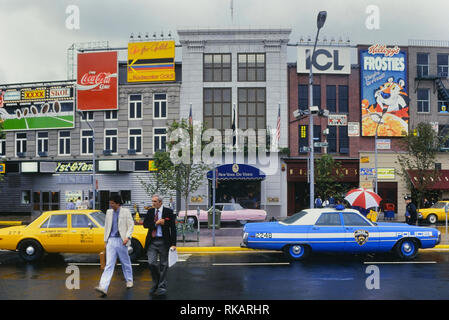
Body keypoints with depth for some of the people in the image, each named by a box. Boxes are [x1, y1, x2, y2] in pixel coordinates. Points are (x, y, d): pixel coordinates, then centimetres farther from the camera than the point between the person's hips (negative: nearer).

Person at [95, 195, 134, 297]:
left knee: (125, 263, 11)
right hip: (111, 241, 3)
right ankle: (103, 287, -13)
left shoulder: (126, 212, -3)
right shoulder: (109, 212, 11)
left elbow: (131, 225, -5)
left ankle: (129, 280, 32)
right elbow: (106, 226, 18)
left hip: (121, 241, -3)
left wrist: (127, 237, -17)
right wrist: (105, 239, 15)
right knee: (109, 264, -5)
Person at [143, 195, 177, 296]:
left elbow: (173, 228, -4)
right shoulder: (150, 211, 9)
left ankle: (162, 287, 15)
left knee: (163, 265, 4)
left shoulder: (168, 211, -3)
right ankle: (155, 284, 19)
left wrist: (173, 244, -9)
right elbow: (145, 224, 3)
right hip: (152, 241, 3)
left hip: (163, 241, -3)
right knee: (151, 263, -3)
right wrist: (156, 223, -14)